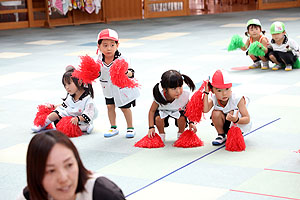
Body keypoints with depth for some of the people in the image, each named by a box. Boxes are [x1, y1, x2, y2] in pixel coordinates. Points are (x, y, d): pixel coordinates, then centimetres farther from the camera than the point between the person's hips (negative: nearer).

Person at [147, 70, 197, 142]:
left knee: (182, 117, -29)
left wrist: (191, 122, -23)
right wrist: (151, 127, -26)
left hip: (178, 110, 0)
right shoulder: (159, 96, -34)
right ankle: (161, 135, 2)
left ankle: (180, 134, 3)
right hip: (163, 110, 0)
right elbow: (152, 111, -20)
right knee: (158, 118, -29)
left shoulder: (185, 95, -33)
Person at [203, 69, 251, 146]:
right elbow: (205, 110, -37)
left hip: (240, 125, -3)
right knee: (216, 113, -24)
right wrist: (206, 93, -34)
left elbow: (247, 119, -29)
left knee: (232, 112, -32)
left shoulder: (237, 99, -29)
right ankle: (221, 135, 0)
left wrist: (236, 120, -51)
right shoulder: (214, 99, -17)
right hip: (225, 125, 3)